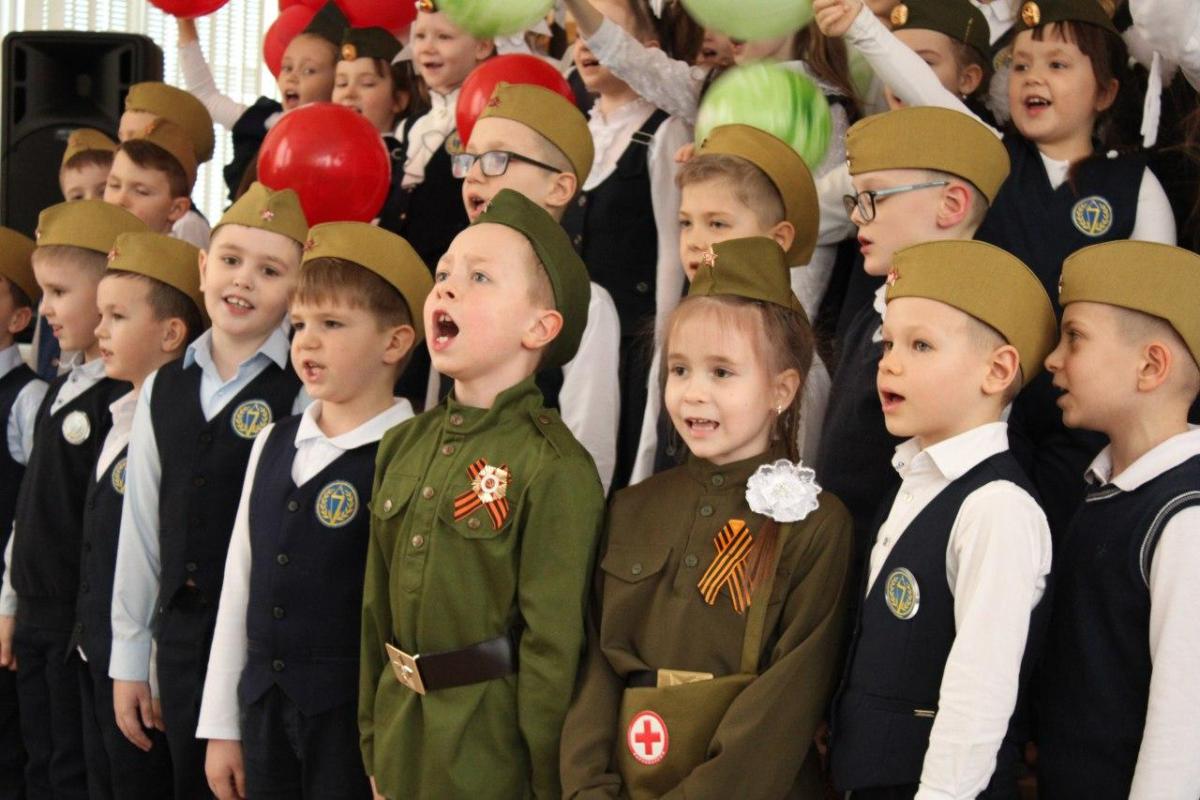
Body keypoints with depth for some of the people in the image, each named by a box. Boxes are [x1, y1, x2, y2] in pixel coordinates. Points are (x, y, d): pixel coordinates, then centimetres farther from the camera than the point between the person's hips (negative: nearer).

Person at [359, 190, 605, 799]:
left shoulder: (554, 468, -16)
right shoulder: (403, 446, 6)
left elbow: (553, 643, -15)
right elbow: (377, 608, 12)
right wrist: (373, 747, 13)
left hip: (494, 749, -6)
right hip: (402, 737, 6)